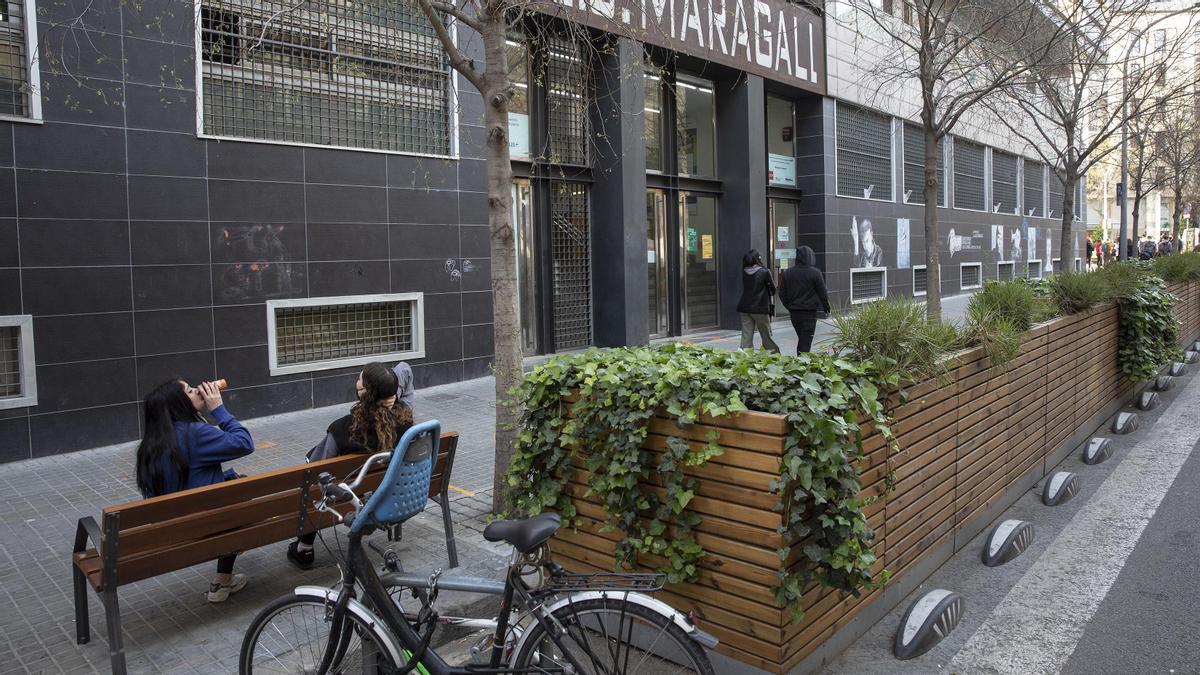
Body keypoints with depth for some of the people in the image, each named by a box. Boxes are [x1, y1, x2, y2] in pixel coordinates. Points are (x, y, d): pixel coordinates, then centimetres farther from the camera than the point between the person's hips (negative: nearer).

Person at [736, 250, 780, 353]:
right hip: (760, 308, -4)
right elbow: (773, 289, 0)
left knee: (746, 336, 4)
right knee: (766, 336, 8)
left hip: (744, 308, 4)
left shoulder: (744, 272, 0)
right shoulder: (764, 272, -10)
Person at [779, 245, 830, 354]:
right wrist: (826, 308, 10)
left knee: (801, 338, 20)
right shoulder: (815, 273, -11)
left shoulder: (787, 273, 2)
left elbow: (782, 294, 7)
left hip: (794, 312, 5)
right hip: (809, 312, -5)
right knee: (806, 341, -2)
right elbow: (823, 293, -5)